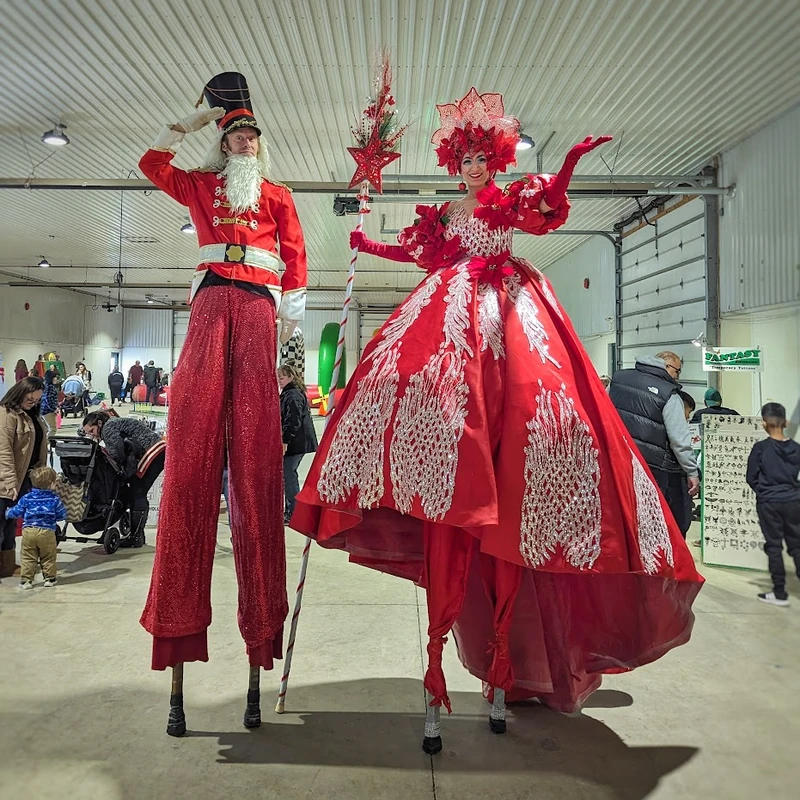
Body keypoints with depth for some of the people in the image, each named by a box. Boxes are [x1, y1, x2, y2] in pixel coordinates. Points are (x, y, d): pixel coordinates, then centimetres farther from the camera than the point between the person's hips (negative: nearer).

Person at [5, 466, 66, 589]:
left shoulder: (26, 498, 1)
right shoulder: (54, 499, -4)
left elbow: (16, 512, 7)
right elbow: (62, 515, 1)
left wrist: (8, 513, 29)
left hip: (28, 532, 1)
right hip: (47, 533, -1)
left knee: (27, 558, 10)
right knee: (48, 558, 11)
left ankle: (26, 580, 11)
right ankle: (50, 578, 17)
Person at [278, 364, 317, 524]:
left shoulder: (293, 396, -15)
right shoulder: (288, 393, 18)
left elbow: (292, 421, -22)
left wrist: (285, 442, -22)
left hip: (294, 443, -11)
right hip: (298, 442, 11)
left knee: (288, 475, -7)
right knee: (290, 474, 16)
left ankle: (292, 513, -1)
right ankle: (291, 509, 25)